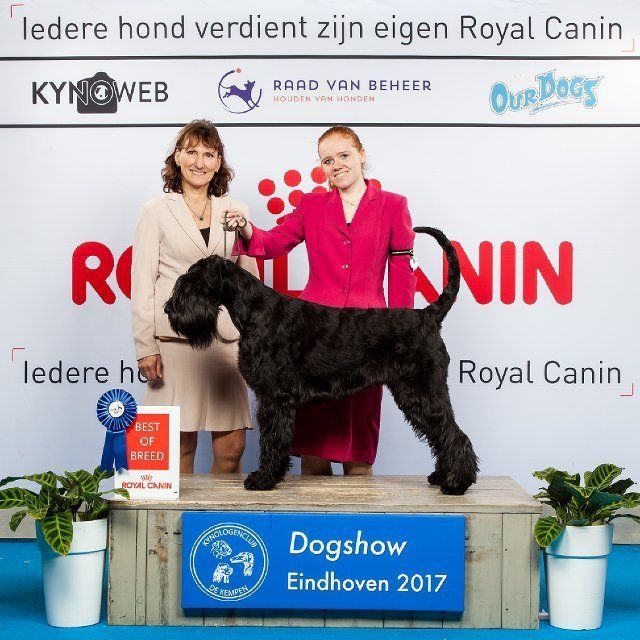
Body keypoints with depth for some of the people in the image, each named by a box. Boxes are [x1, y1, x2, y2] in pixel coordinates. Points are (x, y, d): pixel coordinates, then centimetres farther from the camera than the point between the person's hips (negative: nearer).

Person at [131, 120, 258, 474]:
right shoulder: (157, 211, 5)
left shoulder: (235, 210, 13)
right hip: (174, 339, -3)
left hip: (226, 337, 3)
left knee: (232, 446, 1)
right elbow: (141, 284, 2)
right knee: (180, 445, 0)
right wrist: (145, 347, -5)